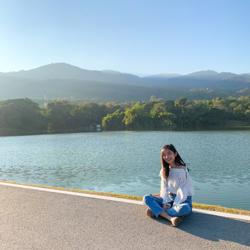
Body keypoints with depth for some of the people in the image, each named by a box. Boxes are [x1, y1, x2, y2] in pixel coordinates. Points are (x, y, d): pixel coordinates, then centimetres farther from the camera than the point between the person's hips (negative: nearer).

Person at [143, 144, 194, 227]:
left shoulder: (183, 170, -12)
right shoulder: (164, 170, 5)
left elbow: (183, 192, -16)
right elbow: (164, 189, -2)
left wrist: (174, 206, -23)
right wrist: (166, 203, -16)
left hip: (183, 200, -4)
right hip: (169, 199, 5)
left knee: (184, 208, -40)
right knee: (146, 198, -16)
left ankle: (156, 211, -24)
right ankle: (170, 217, -32)